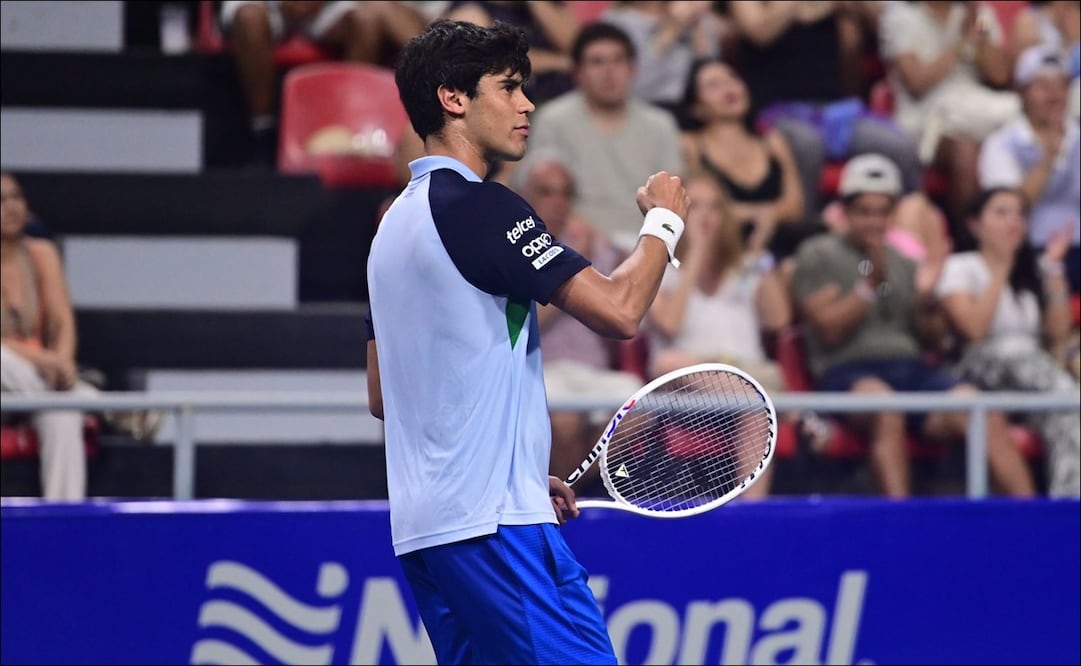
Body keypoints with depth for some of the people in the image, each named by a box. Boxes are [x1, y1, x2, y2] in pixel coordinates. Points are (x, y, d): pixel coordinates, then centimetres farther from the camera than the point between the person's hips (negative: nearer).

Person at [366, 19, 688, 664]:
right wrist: (664, 220, 2)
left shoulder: (398, 220, 18)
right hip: (493, 523, -10)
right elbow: (619, 310, -16)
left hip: (423, 525, 10)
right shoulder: (477, 206, -11)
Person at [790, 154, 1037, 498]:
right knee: (885, 406, -41)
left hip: (910, 367, 5)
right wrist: (870, 284, -11)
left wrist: (926, 298, 1)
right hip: (849, 370, -5)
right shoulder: (818, 256, 10)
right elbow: (829, 330, -3)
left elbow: (931, 339, 20)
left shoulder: (902, 263, 24)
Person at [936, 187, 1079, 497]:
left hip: (1036, 363, 5)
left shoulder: (1035, 270, 24)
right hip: (983, 365, -5)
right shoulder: (960, 268, 9)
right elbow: (974, 328, -8)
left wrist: (1054, 270, 10)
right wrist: (1001, 270, -2)